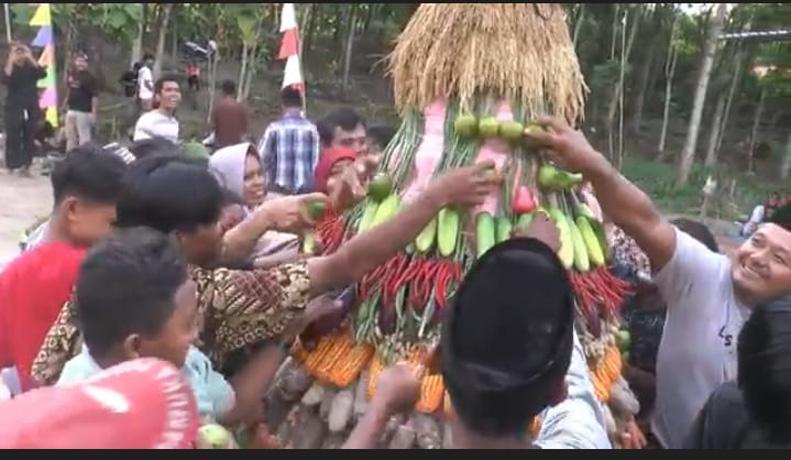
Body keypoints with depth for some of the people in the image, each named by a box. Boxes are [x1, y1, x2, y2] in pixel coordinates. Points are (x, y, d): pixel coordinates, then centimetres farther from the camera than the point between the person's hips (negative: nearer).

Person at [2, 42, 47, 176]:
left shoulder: (31, 67, 8)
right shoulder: (10, 67, 4)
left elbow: (43, 73, -11)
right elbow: (4, 79, -16)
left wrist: (31, 58, -13)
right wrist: (11, 61, -17)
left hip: (31, 108, 2)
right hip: (14, 109, -2)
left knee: (29, 138, 3)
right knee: (13, 138, -5)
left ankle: (26, 165, 8)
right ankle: (14, 164, -2)